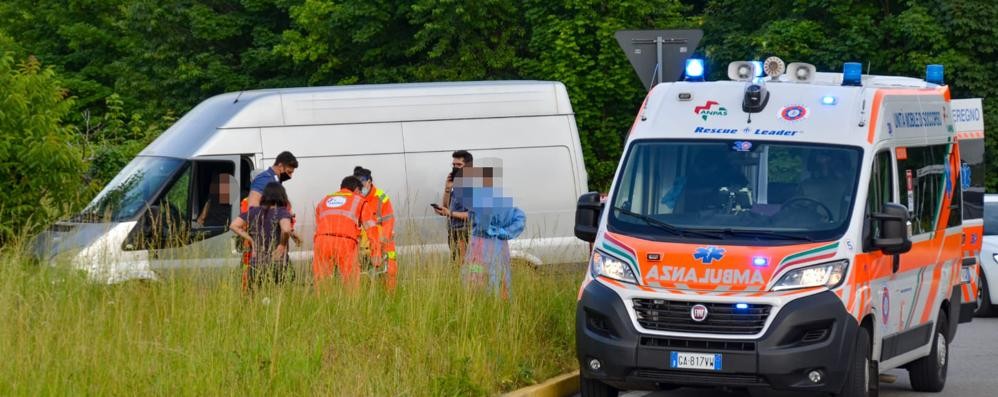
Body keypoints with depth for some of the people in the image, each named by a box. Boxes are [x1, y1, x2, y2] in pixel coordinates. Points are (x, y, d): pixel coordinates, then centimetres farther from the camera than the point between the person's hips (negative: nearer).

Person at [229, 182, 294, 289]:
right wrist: (282, 245, -7)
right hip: (277, 263, -4)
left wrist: (251, 240, 9)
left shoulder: (254, 212, 8)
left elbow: (233, 225, 6)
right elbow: (286, 229, -25)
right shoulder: (281, 212, -6)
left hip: (255, 262, 4)